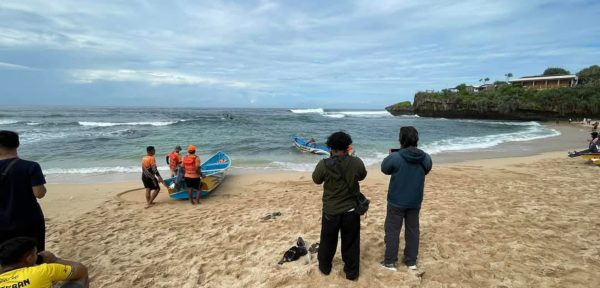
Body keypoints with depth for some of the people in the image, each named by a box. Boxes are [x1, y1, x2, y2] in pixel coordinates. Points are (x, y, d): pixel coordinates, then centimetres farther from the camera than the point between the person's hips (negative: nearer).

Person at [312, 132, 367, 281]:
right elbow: (362, 176, 8)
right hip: (351, 210, 1)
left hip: (331, 211, -1)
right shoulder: (356, 162, -13)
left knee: (328, 241, 19)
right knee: (351, 242, 16)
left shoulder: (324, 164, -18)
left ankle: (324, 267, 38)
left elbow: (316, 179, 1)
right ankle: (351, 272, 28)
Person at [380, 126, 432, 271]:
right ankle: (411, 261, 27)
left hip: (396, 201, -4)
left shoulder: (395, 157, -21)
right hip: (415, 202, 4)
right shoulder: (425, 158, -8)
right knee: (412, 230, 17)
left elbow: (384, 168, -3)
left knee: (392, 230, 9)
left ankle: (390, 262, 16)